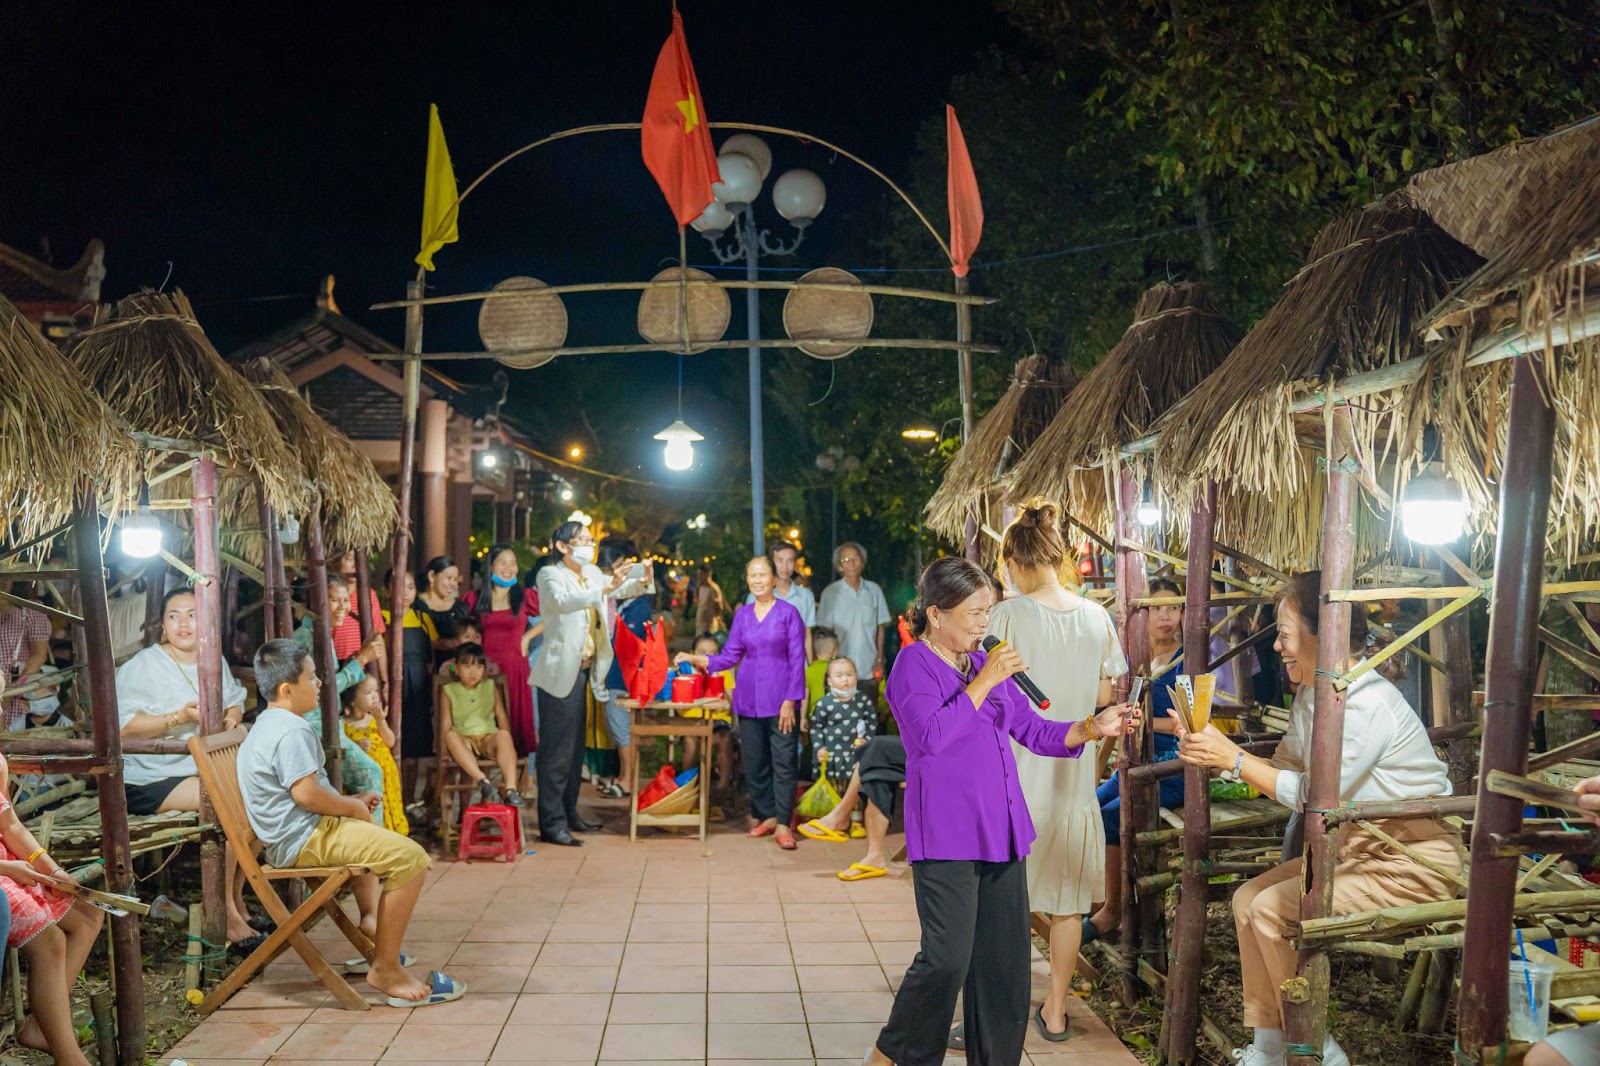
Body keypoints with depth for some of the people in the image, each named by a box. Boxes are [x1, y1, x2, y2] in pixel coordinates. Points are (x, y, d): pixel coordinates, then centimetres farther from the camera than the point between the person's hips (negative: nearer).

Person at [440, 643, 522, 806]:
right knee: (451, 736, -35)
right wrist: (446, 750, -13)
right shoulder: (448, 691, 8)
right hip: (465, 741, -1)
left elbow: (502, 717, 9)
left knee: (503, 735, -33)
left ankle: (511, 788, -42)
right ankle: (483, 781, -48)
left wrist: (506, 748, -2)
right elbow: (446, 725, 1)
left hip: (489, 739, 1)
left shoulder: (491, 688, 13)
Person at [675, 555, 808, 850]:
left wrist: (790, 700, -9)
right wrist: (694, 659, -3)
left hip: (780, 699, -4)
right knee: (754, 761, 7)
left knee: (783, 761, -5)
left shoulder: (788, 613, -2)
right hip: (749, 699, 4)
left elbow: (797, 660, -3)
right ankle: (766, 815, 20)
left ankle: (782, 824, 0)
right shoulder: (742, 615, 10)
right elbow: (729, 656, 10)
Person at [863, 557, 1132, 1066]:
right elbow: (930, 735, -20)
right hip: (944, 835, -7)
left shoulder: (986, 664, 16)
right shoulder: (913, 665, -5)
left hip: (1001, 830, 7)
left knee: (1006, 957, 8)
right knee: (947, 958, -9)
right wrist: (983, 682, -16)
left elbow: (1033, 731, 16)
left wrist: (1092, 728, 1)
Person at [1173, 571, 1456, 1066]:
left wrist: (1234, 758, -20)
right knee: (1248, 899, 2)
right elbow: (1283, 767, 5)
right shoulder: (1311, 695, 5)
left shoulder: (1367, 704, -26)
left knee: (1272, 908, -19)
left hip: (1415, 859, -10)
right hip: (1360, 844, 10)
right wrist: (1217, 752, -8)